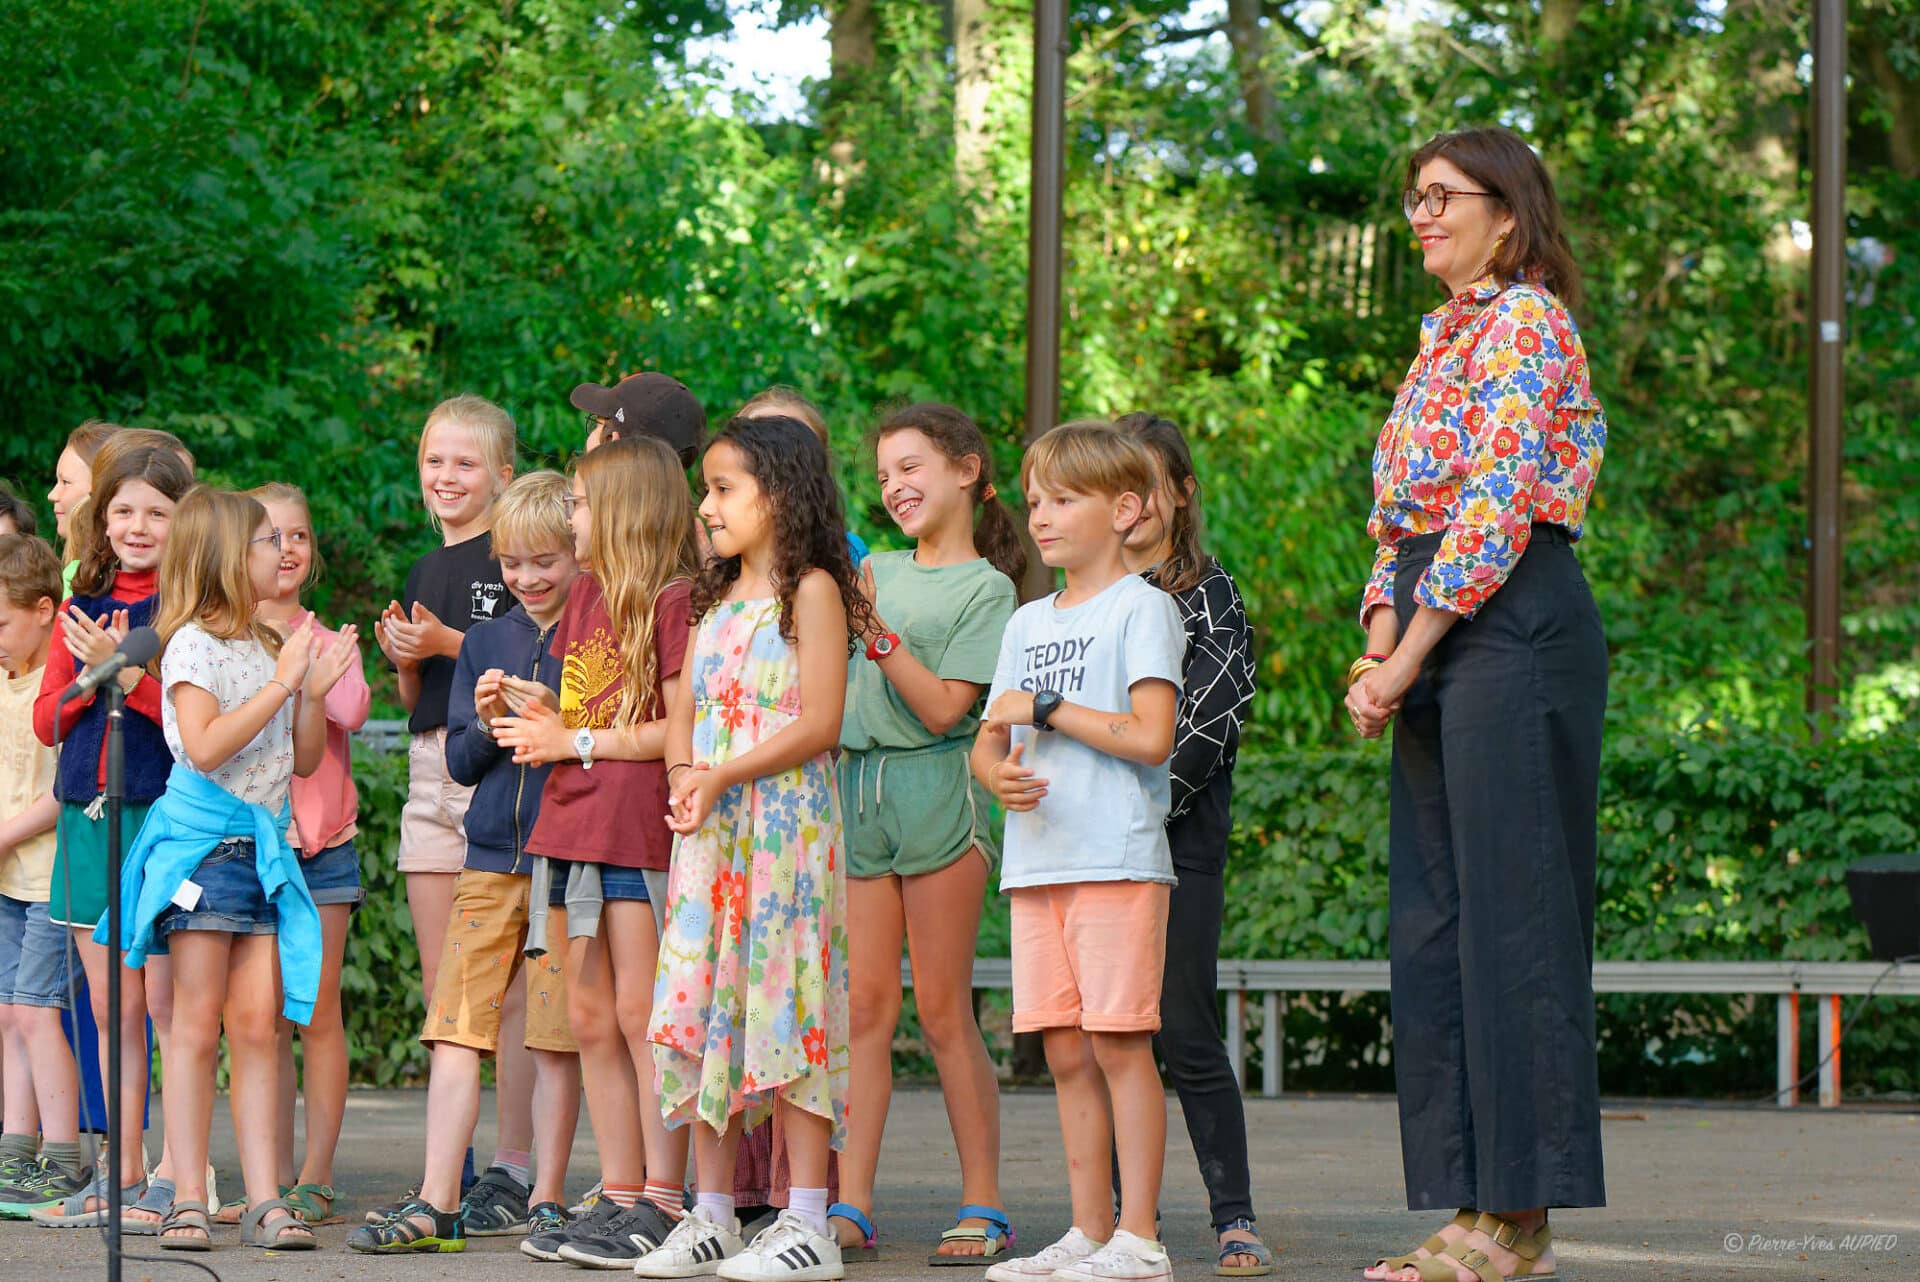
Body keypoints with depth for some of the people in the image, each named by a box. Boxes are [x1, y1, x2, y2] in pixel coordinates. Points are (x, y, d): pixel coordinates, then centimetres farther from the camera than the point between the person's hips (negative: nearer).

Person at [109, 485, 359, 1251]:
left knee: (258, 1023, 0)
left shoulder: (268, 647, 16)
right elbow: (205, 747, -18)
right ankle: (188, 1201, -3)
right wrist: (281, 684, -15)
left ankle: (264, 1201, -2)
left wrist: (314, 691, 4)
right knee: (197, 1024, -5)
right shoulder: (193, 644, -6)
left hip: (264, 844, 6)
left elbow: (303, 761, 20)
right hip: (201, 840, -6)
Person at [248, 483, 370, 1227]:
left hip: (321, 844, 0)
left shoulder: (326, 640, 8)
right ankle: (276, 1176, 6)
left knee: (318, 1016, -3)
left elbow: (351, 711, -12)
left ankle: (317, 1180, 1)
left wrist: (295, 648, -11)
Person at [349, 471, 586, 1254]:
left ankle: (543, 1196, 9)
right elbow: (460, 762, 14)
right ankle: (436, 1205, -3)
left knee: (554, 1037, -1)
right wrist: (488, 724, -7)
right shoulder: (485, 641, 13)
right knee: (455, 1028, -2)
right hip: (490, 857, 4)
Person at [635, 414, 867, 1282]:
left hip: (785, 819, -7)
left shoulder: (812, 590, -5)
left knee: (786, 1007, -8)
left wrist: (721, 777, -17)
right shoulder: (715, 599, 18)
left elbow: (819, 724, -13)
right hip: (709, 830, 7)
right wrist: (684, 777, -6)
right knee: (706, 1011, 5)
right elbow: (682, 713, 14)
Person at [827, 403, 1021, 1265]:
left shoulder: (985, 586, 0)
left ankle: (983, 1207, 1)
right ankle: (852, 1206, 1)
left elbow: (945, 708, -9)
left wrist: (879, 632, -16)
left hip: (936, 790, -5)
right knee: (864, 1007, 2)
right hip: (857, 786, 5)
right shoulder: (876, 572, 17)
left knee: (943, 1009, -4)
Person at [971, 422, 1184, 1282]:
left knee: (1117, 1042, -8)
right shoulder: (1027, 623, 19)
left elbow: (1150, 736, -15)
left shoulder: (1142, 608, -3)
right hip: (1037, 859, 7)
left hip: (1117, 858, -7)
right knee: (1066, 1052, 6)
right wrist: (1000, 771, -5)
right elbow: (986, 742, 19)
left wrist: (1043, 707, -10)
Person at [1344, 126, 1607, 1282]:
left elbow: (1496, 506, -16)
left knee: (1511, 917, -8)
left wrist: (1410, 658, -15)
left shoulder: (1527, 322, -8)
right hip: (1438, 642, 10)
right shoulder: (1447, 335, 20)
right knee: (1435, 919, 8)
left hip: (1514, 626, -10)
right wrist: (1378, 654, 6)